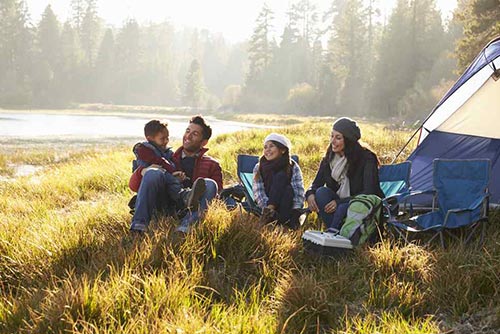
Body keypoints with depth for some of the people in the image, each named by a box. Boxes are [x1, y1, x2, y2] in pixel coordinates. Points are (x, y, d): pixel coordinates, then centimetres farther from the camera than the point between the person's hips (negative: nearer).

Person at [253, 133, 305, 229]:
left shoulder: (293, 167, -3)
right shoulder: (258, 168, -1)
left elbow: (299, 193, -12)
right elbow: (258, 193, -11)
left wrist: (295, 213, -28)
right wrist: (268, 208, -29)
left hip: (287, 205, 0)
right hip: (265, 206, 0)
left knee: (288, 191, -32)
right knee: (280, 176, -23)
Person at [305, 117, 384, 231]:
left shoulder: (366, 158, -13)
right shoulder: (329, 159, 4)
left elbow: (369, 193, -19)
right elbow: (316, 184, 6)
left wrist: (340, 202, -25)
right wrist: (310, 194, -19)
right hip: (338, 205, 6)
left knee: (343, 208, -37)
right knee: (321, 192, -23)